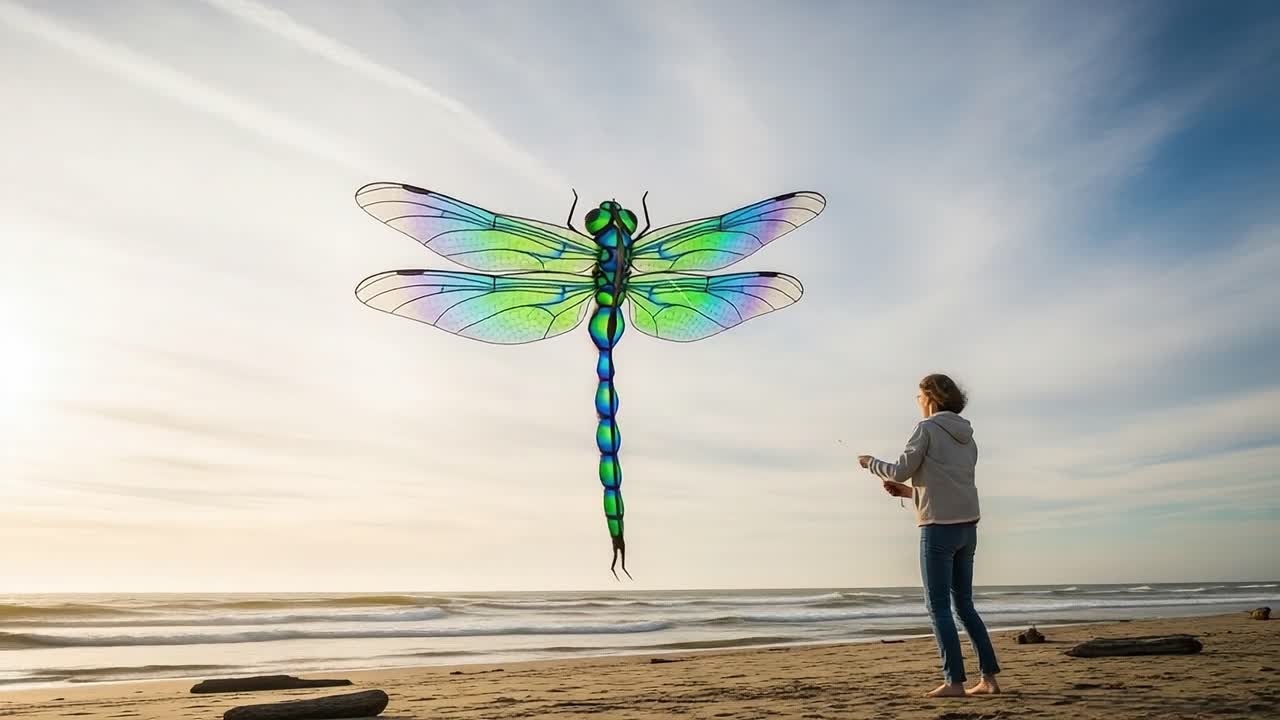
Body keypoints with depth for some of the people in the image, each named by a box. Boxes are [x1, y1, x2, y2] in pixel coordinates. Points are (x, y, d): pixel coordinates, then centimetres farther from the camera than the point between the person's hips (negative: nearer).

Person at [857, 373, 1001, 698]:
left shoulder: (927, 428, -7)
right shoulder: (967, 437, 16)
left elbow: (901, 470, -9)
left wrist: (871, 463, 8)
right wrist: (909, 492, 21)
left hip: (939, 528, -8)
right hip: (967, 527, 8)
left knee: (938, 607, -1)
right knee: (964, 604, 15)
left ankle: (954, 681, -2)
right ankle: (989, 677, 14)